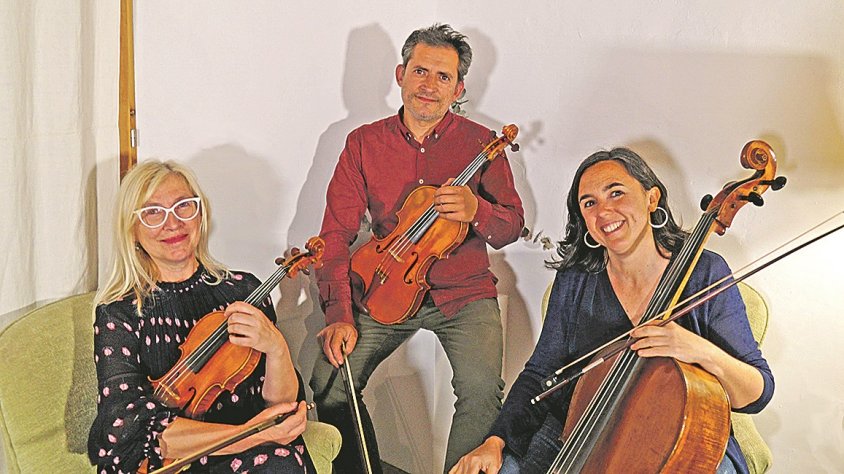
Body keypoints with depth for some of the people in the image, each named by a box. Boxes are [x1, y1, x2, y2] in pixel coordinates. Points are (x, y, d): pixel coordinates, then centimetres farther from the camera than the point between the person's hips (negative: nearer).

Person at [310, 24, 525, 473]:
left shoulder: (480, 144, -1)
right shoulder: (364, 143, 0)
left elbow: (512, 224, 1)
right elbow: (336, 233, -2)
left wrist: (475, 210, -24)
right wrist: (339, 314, -15)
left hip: (464, 293, -1)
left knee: (482, 389, -26)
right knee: (328, 380, -16)